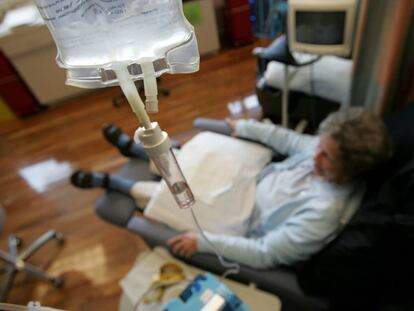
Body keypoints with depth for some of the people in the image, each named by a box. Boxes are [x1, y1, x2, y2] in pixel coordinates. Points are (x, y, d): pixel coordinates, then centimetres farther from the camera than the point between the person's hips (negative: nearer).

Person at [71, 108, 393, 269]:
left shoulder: (324, 212, -36)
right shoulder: (331, 146, -15)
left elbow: (264, 254, -31)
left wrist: (203, 241, -30)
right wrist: (245, 126, 5)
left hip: (241, 220, -6)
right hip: (256, 179, 7)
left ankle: (108, 181, 25)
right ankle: (134, 147, 36)